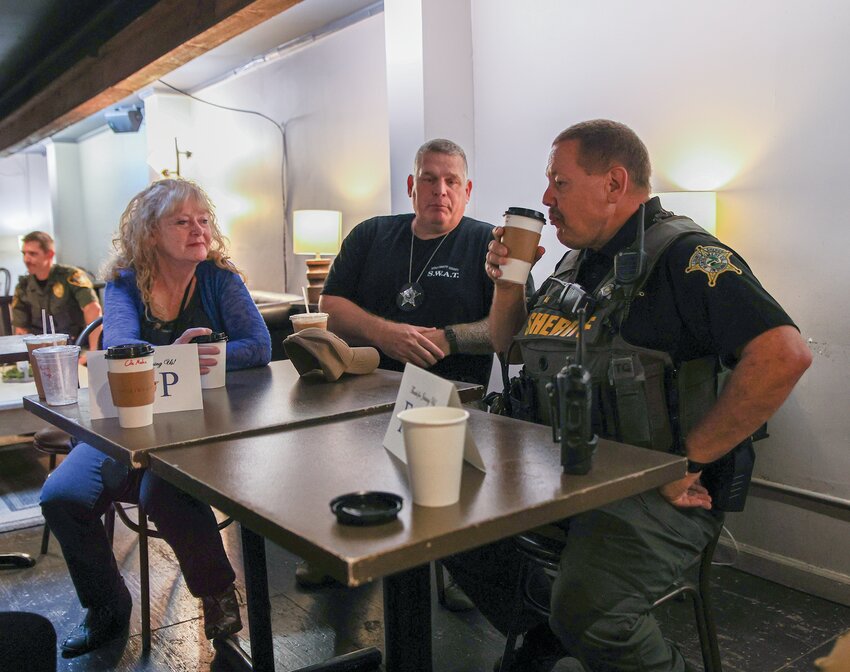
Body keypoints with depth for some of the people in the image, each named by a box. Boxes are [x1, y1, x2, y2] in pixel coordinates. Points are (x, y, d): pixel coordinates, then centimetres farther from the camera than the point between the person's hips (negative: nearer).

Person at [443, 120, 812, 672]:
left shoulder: (683, 257, -13)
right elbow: (506, 344, 23)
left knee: (585, 608, -29)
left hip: (658, 492, -8)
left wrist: (689, 460, -21)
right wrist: (507, 281, 3)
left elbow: (785, 355, -26)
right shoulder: (578, 261, 14)